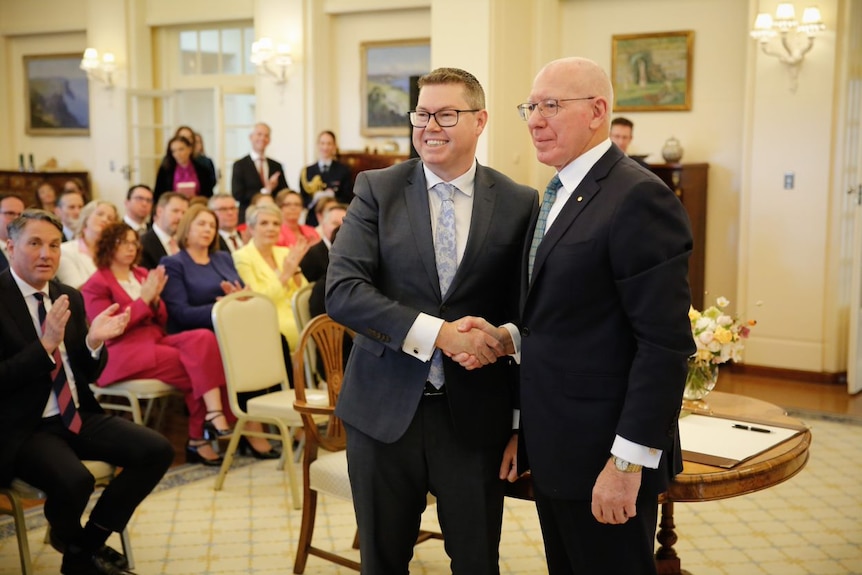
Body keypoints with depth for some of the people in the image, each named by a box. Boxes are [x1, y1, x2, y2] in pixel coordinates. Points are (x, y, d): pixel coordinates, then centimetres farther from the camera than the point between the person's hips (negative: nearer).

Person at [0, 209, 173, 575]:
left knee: (157, 451, -11)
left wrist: (94, 341, -11)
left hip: (77, 417, 7)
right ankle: (71, 540, 7)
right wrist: (46, 344, -27)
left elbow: (89, 374, 10)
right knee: (75, 480, -33)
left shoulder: (70, 298, 9)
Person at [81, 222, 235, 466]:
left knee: (203, 338, -25)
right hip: (124, 352, -6)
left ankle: (214, 415, -32)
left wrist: (155, 299, -3)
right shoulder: (96, 285, 0)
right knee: (195, 366, -26)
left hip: (155, 340, 6)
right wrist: (143, 299, -15)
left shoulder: (142, 274, 18)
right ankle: (199, 437, -20)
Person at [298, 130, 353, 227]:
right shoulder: (306, 171, 9)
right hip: (312, 221, 2)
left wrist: (332, 197, -15)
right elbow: (303, 201, 8)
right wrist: (315, 198, -11)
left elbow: (348, 199, 1)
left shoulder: (343, 170, 3)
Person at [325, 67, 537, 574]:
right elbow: (342, 290, -13)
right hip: (384, 410, 0)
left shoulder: (519, 204, -1)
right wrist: (439, 333, -22)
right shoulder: (377, 189, -2)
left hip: (476, 416, 0)